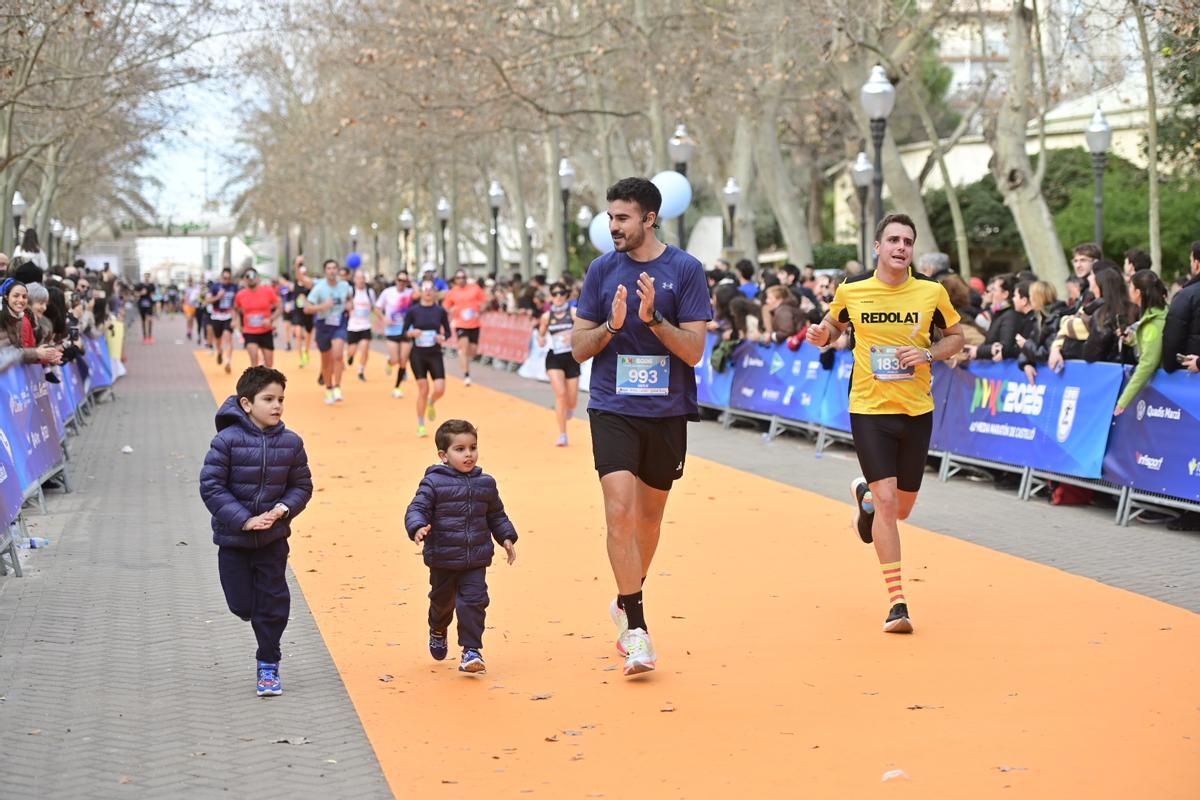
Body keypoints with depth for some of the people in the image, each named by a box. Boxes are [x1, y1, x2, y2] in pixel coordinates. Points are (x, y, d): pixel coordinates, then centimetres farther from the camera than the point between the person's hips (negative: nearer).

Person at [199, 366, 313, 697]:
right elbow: (211, 486, -13)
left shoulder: (291, 442, -5)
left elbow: (301, 485, 4)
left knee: (273, 603, 4)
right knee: (242, 605, 6)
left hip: (273, 538, 2)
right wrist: (244, 520, -19)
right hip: (233, 538, -2)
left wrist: (284, 509, -15)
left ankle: (268, 664, 19)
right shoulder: (227, 440, -15)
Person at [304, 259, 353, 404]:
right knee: (326, 360, 12)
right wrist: (323, 306, -28)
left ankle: (337, 389, -16)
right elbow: (307, 309, -14)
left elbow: (349, 298, 21)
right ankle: (328, 389, 31)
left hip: (339, 325, 0)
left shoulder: (345, 286, -3)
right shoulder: (319, 288, -12)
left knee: (338, 354, -22)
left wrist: (349, 304, -2)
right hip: (323, 325, 0)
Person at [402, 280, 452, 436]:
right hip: (418, 355, -1)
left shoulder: (440, 310, 1)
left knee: (440, 390, -10)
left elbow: (448, 332, 7)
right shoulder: (413, 311, -3)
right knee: (423, 390, -4)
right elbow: (403, 332, 0)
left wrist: (442, 337, -14)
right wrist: (411, 333, -20)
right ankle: (420, 425, 11)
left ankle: (431, 404, 28)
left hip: (435, 354, 1)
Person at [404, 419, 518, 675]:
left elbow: (496, 515, 16)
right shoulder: (434, 483, -10)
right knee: (442, 602, 18)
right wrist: (417, 528, -34)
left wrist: (507, 538, 10)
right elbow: (416, 509, -15)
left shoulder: (485, 483, 4)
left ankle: (471, 651, -4)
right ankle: (438, 630, 49)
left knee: (474, 602, -10)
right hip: (443, 560, -2)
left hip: (476, 561, 2)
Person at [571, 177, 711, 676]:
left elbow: (694, 350, -8)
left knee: (650, 513, 14)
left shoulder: (685, 270, -4)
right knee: (620, 511, -15)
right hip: (613, 410, 0)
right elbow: (579, 348, 4)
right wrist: (612, 324, -14)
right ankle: (636, 630, -12)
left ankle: (626, 603, 38)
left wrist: (653, 317, -22)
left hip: (668, 412, 0)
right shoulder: (602, 270, 2)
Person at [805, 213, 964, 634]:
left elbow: (956, 336, 10)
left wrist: (927, 354, -9)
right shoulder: (852, 289, -3)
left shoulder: (932, 291, -3)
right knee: (886, 501, -13)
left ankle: (864, 493, 50)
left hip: (917, 411, 2)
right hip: (869, 409, -2)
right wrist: (823, 334, -8)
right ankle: (897, 602, -6)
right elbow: (834, 324, 15)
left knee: (902, 508, 12)